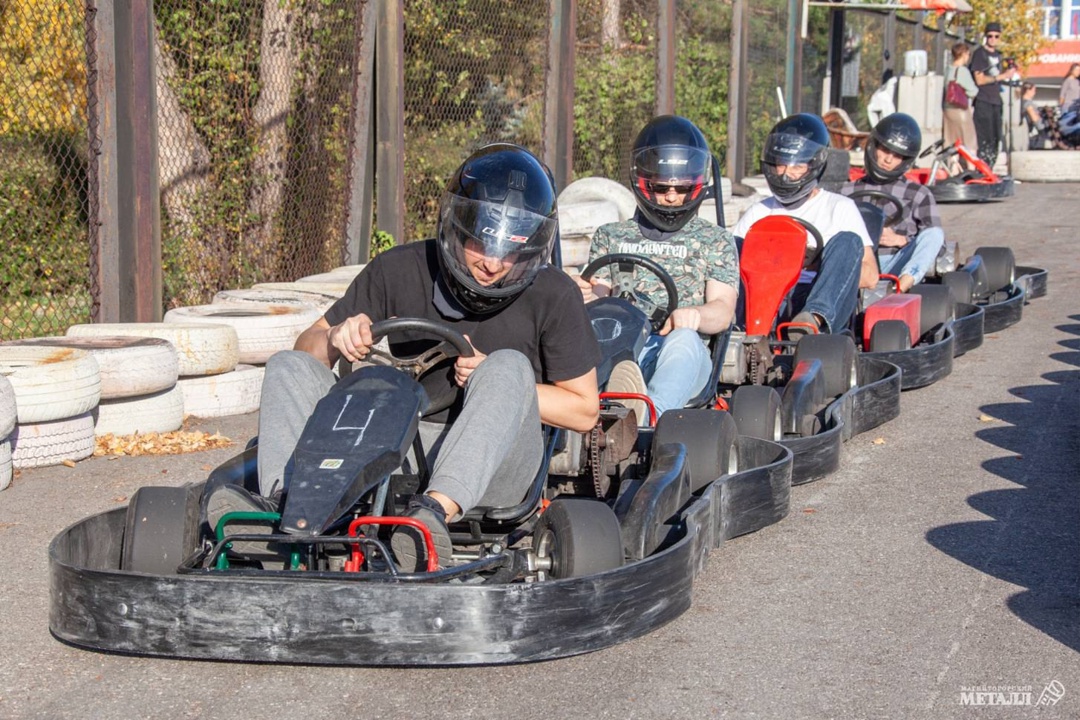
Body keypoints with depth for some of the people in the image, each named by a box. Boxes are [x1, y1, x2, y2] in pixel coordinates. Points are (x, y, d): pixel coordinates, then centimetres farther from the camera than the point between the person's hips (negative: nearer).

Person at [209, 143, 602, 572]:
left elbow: (584, 411, 4)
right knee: (289, 366, -13)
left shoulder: (553, 296, -2)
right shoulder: (399, 271, 2)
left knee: (509, 366, -31)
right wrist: (335, 340, -15)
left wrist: (495, 386, -10)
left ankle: (436, 509, -51)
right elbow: (308, 344, 10)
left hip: (493, 465, -3)